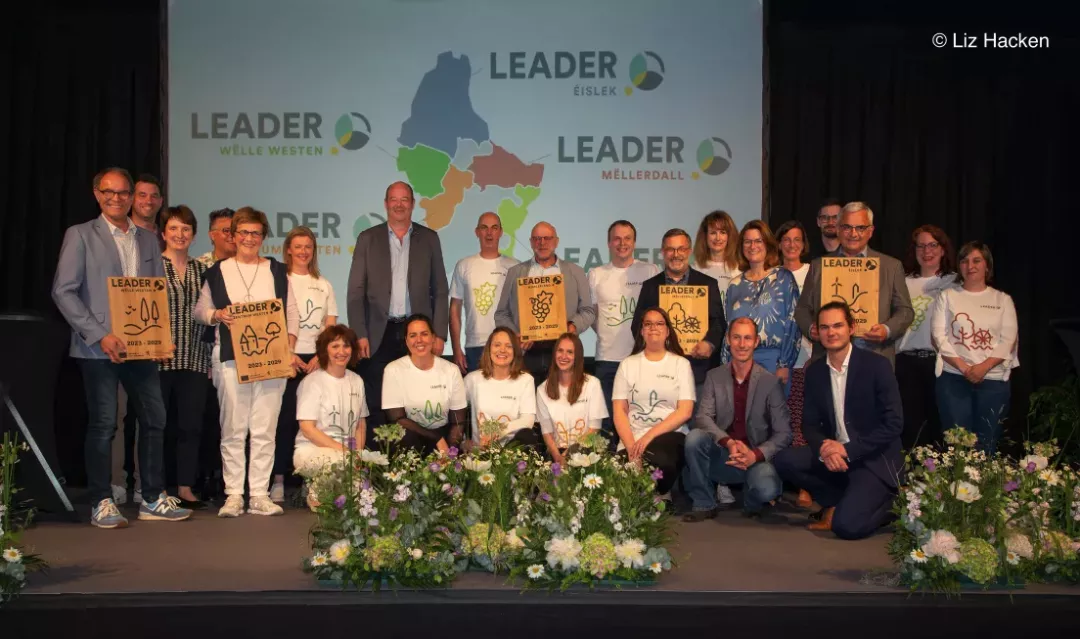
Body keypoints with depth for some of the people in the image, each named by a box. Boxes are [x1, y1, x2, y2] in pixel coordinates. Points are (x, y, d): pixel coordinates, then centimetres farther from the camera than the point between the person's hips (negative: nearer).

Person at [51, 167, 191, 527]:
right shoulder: (80, 235, 0)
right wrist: (99, 336, -16)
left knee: (155, 420, 6)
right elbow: (63, 291, -7)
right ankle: (102, 504, 12)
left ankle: (153, 500, 16)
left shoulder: (147, 240, 14)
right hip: (98, 348, -5)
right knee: (103, 425, 0)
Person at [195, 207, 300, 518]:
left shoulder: (277, 271, 12)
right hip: (230, 358, 0)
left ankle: (260, 495, 6)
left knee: (265, 430, 0)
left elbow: (292, 313, 10)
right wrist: (218, 314, -9)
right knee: (233, 428, 0)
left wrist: (290, 349, -2)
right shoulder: (217, 271, 11)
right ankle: (233, 494, 8)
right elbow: (199, 310, 13)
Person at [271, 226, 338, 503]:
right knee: (285, 417, -4)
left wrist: (319, 358, -6)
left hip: (317, 360, 3)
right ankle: (279, 479, 1)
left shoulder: (324, 285, 15)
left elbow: (331, 328, 9)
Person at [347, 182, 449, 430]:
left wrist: (439, 333, -1)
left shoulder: (429, 238, 8)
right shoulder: (367, 239, 6)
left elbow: (440, 290, 7)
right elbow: (356, 291, 3)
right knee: (377, 408, 3)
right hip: (380, 334, 0)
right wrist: (359, 335, -6)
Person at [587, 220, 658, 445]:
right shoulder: (596, 275, 9)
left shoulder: (651, 272, 4)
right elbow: (591, 314, 13)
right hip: (607, 359, 1)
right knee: (608, 421, 5)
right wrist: (608, 333, 3)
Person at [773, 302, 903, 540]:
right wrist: (824, 449, -18)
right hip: (834, 454, 5)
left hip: (874, 459, -5)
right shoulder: (814, 370, 4)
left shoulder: (876, 365, -11)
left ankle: (884, 503, 8)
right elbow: (810, 423, 5)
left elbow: (894, 423, -15)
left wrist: (848, 450, -22)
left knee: (846, 525, -25)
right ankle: (837, 502, 0)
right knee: (783, 460, -18)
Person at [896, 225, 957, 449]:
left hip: (940, 360, -2)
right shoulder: (904, 282, 10)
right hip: (907, 360, 2)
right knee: (910, 422, 5)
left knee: (939, 421, 5)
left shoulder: (954, 283, 4)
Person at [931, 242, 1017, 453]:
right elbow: (939, 336, 1)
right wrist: (964, 367, -10)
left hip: (993, 379, 1)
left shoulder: (1002, 299, 12)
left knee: (988, 442, 0)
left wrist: (983, 367, -12)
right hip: (953, 378, -1)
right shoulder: (947, 296, 10)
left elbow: (1008, 340, 3)